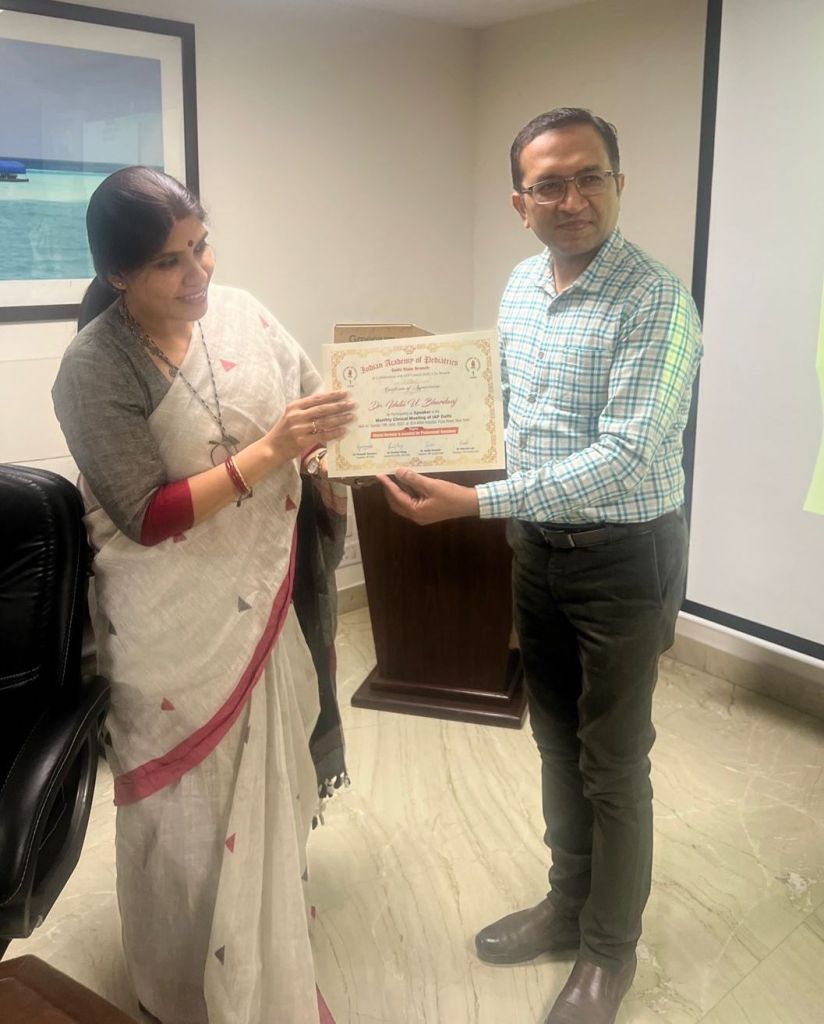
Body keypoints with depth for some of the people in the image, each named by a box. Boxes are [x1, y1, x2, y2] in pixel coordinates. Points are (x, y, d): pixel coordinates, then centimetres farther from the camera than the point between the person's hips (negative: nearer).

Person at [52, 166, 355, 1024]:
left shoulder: (239, 311, -2)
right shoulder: (95, 368, -19)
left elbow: (310, 405, 8)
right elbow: (147, 517, -23)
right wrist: (269, 451, -28)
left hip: (266, 596, 6)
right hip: (174, 625, -5)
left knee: (271, 768, 23)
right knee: (194, 799, 11)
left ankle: (273, 910, 52)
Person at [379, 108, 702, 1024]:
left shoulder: (656, 303, -21)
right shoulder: (521, 285, 5)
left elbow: (623, 460, -28)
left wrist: (475, 502, -32)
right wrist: (438, 448, 3)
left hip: (625, 556, -7)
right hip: (536, 547, 7)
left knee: (612, 766, 9)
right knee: (557, 742, 20)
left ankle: (610, 947, 32)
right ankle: (568, 904, 42)